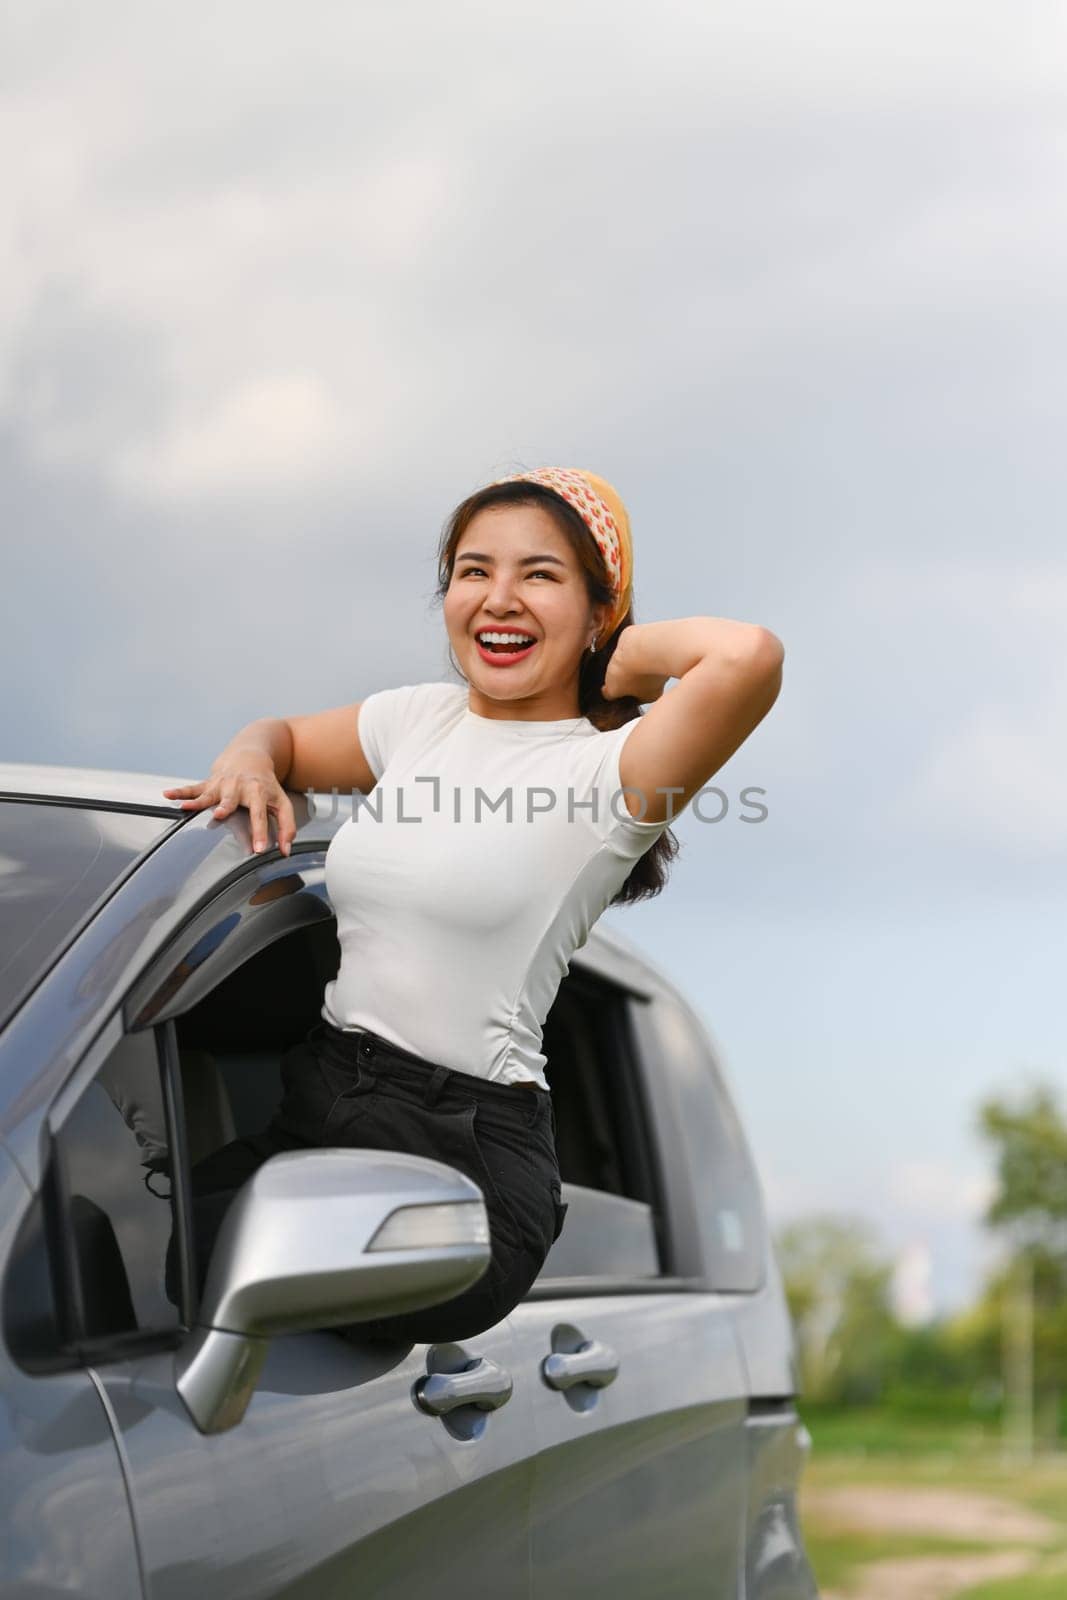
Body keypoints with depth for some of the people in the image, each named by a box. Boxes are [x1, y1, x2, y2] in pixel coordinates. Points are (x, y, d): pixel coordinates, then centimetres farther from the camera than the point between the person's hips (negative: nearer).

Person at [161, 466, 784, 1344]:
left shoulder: (609, 769, -7)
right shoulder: (416, 719, 15)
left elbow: (749, 655, -26)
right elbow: (282, 735, 34)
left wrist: (630, 654, -5)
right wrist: (248, 762, 10)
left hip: (462, 1151, -7)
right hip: (311, 1102, 7)